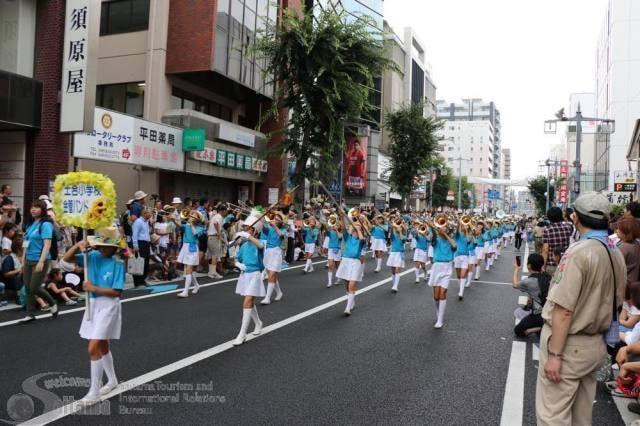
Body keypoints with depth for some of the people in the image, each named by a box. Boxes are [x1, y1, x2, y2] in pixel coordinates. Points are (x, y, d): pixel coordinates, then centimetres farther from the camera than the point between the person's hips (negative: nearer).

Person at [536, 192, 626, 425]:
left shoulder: (579, 252, -21)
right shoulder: (616, 253, 5)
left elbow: (564, 310, -23)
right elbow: (614, 303, 14)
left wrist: (554, 354, -19)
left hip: (569, 345, -8)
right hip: (596, 345, 8)